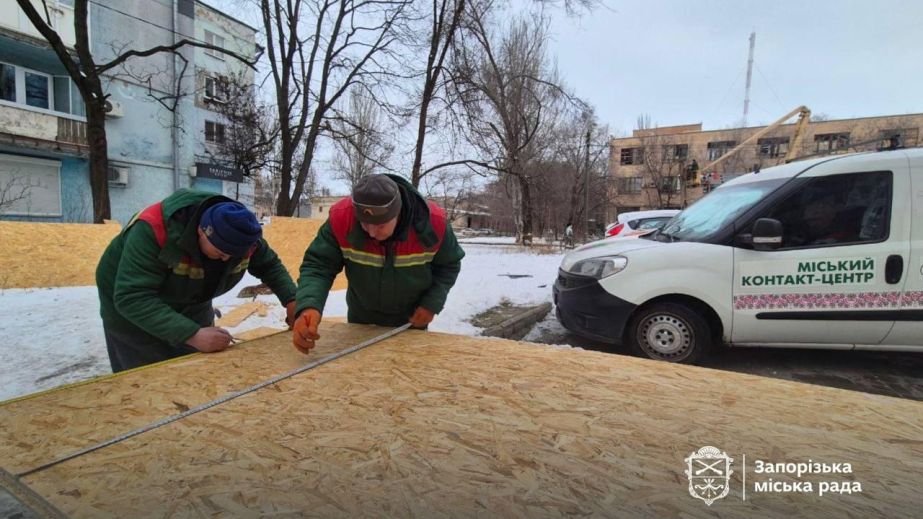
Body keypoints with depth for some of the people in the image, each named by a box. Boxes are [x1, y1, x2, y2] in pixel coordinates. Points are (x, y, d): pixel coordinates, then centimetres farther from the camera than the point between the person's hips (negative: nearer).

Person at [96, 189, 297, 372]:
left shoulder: (243, 231, -20)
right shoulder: (153, 230, -36)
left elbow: (270, 265, -4)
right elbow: (132, 298, -39)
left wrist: (291, 300, -20)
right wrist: (193, 335, -48)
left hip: (190, 307, 5)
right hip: (128, 311, -4)